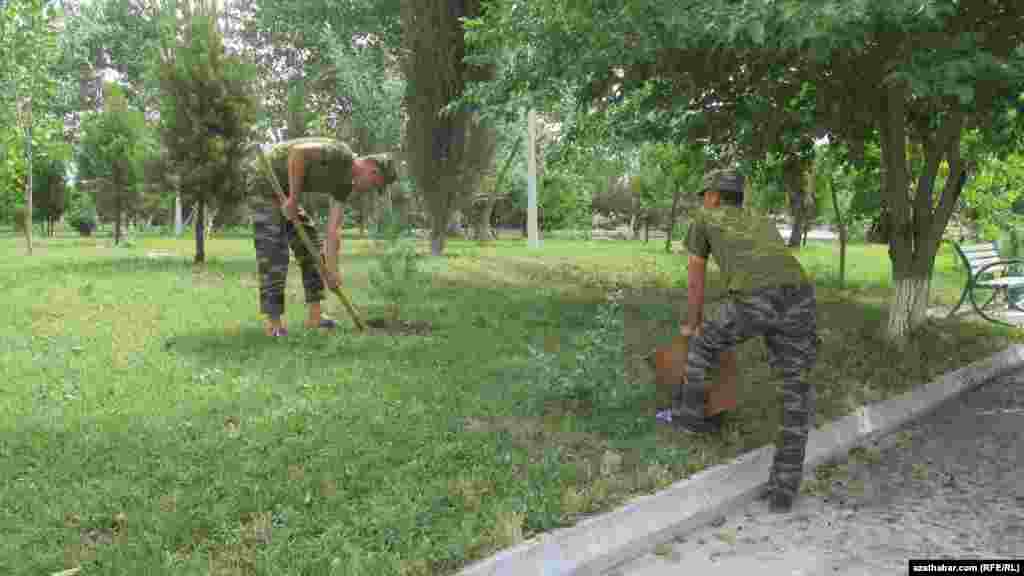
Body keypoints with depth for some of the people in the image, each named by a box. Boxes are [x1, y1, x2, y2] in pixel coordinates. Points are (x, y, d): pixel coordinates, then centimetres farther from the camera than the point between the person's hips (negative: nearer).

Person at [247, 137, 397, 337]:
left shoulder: (344, 184, 4)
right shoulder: (342, 154, -21)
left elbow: (332, 231, 1)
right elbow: (298, 151, -33)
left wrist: (332, 270, -4)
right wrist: (294, 197, -26)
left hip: (284, 188, 10)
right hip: (264, 179, -10)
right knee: (273, 253, -11)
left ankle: (314, 314, 11)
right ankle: (272, 321, -6)